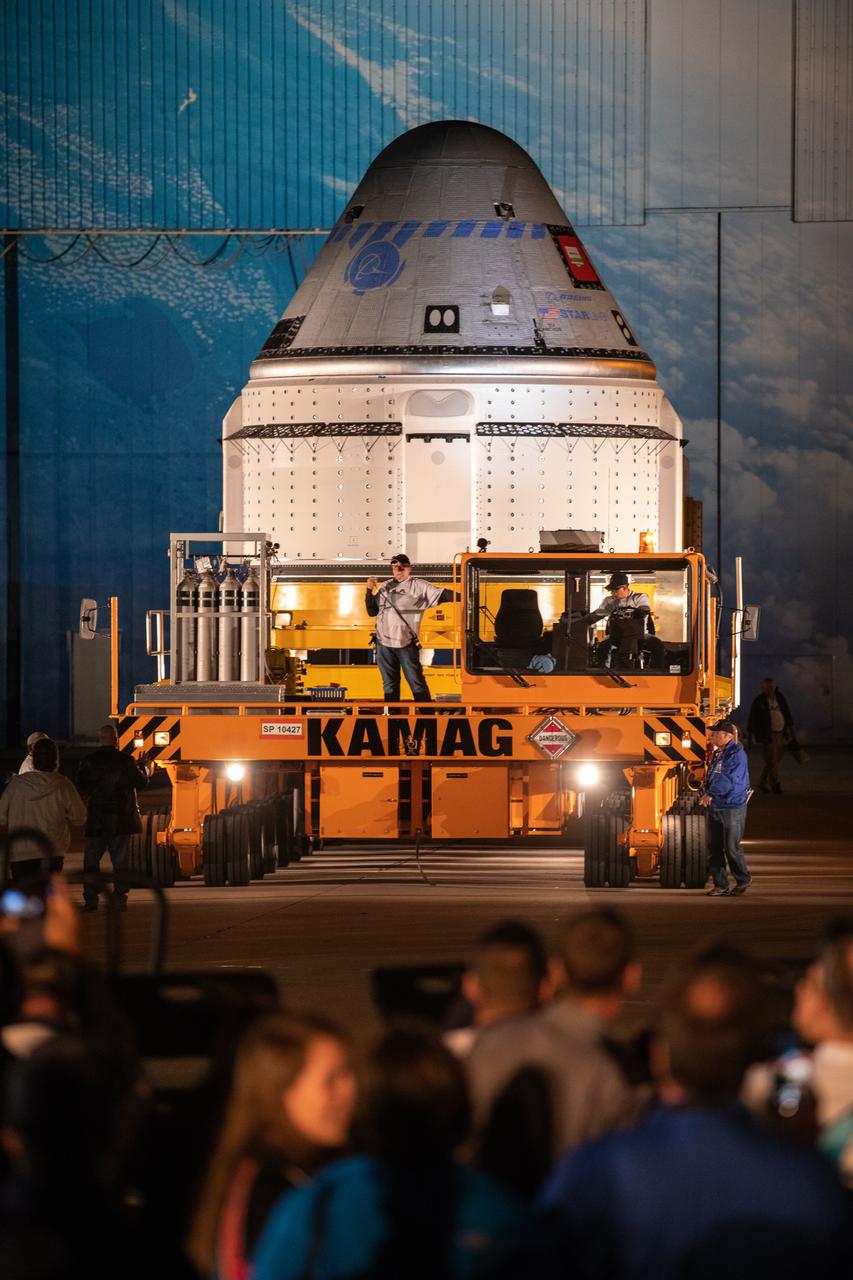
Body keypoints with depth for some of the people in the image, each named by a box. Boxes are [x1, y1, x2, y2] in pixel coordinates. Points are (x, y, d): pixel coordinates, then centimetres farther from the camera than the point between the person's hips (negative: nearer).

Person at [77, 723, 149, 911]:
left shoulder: (89, 761, -5)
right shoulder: (126, 761, -6)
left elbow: (81, 789, -2)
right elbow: (142, 782, 3)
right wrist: (143, 768, 22)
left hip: (95, 819, 0)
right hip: (120, 819, 0)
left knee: (91, 860, 5)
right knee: (120, 860, 6)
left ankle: (90, 899, -2)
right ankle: (120, 899, 3)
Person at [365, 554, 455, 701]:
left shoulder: (419, 586, -2)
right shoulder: (385, 587, 12)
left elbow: (441, 595, -10)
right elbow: (372, 611, 14)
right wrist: (370, 591, 1)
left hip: (406, 644, -4)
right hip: (384, 644, 4)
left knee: (416, 683, -3)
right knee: (390, 684, 12)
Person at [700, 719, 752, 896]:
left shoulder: (736, 754, -13)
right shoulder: (717, 754, 14)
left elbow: (728, 779, -23)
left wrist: (710, 794, -24)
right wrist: (705, 794, 5)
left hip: (732, 808, -8)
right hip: (714, 808, 8)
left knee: (731, 847, -2)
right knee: (714, 848, 6)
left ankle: (743, 880, 17)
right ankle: (720, 885, 12)